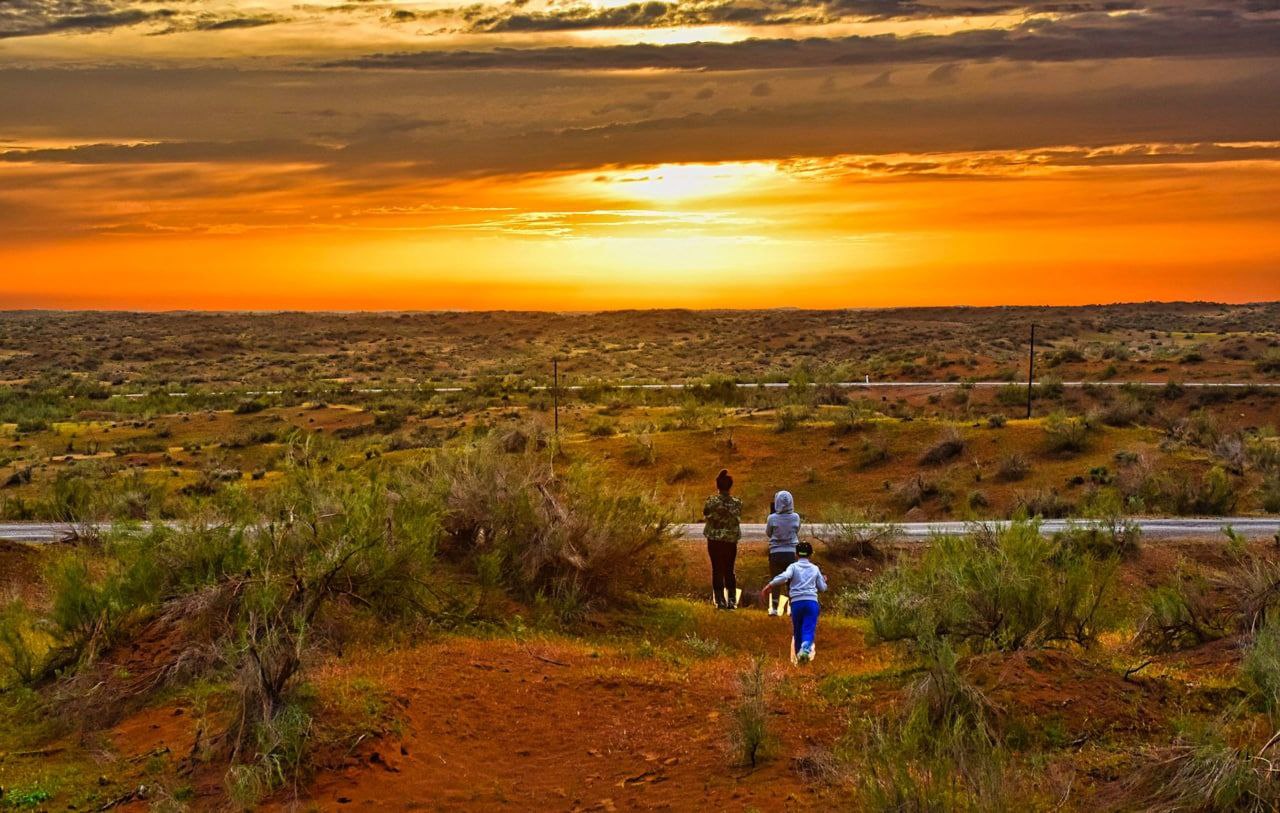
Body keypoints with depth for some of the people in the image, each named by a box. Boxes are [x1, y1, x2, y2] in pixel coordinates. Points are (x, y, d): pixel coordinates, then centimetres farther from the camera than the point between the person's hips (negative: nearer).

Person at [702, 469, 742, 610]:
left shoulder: (712, 501, -14)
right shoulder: (737, 503, -6)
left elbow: (705, 515, 1)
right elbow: (738, 518, 6)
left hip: (715, 540, -2)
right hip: (731, 541, 2)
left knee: (717, 569, 6)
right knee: (729, 570, 12)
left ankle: (720, 601, 5)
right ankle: (731, 600, 12)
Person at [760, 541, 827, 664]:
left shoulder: (793, 566, 7)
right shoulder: (815, 568, 15)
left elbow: (784, 577, -14)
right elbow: (822, 588, 20)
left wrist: (769, 586, -14)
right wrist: (824, 581, 42)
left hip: (796, 602, 0)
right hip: (812, 602, 1)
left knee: (797, 631, 14)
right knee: (809, 630, -10)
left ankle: (799, 655, 20)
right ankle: (806, 649, -37)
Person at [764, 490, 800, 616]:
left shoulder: (772, 518, -12)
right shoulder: (796, 517, -7)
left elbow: (767, 533, 3)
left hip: (776, 553, -1)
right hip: (791, 552, 1)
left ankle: (774, 608, 10)